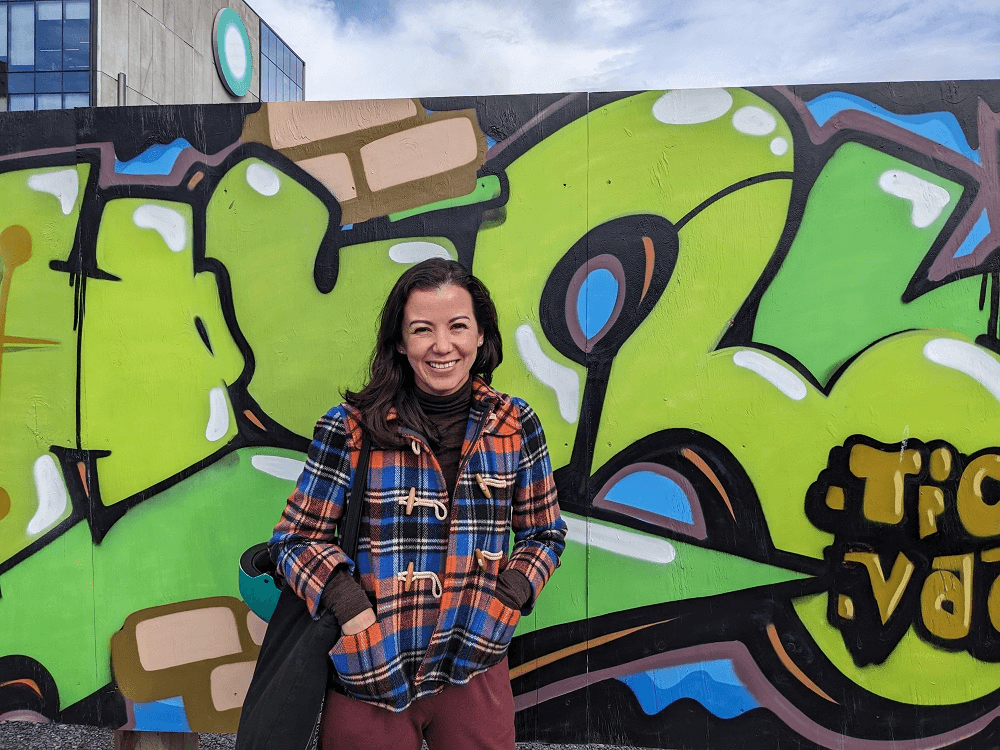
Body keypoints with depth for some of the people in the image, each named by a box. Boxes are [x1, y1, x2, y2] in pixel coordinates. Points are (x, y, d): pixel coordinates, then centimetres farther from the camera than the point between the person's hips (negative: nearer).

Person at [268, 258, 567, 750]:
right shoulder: (352, 428, -11)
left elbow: (544, 532, 7)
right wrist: (342, 594, -20)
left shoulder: (515, 424, -3)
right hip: (370, 674, -1)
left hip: (475, 673, 2)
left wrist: (509, 594, -9)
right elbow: (294, 540, -3)